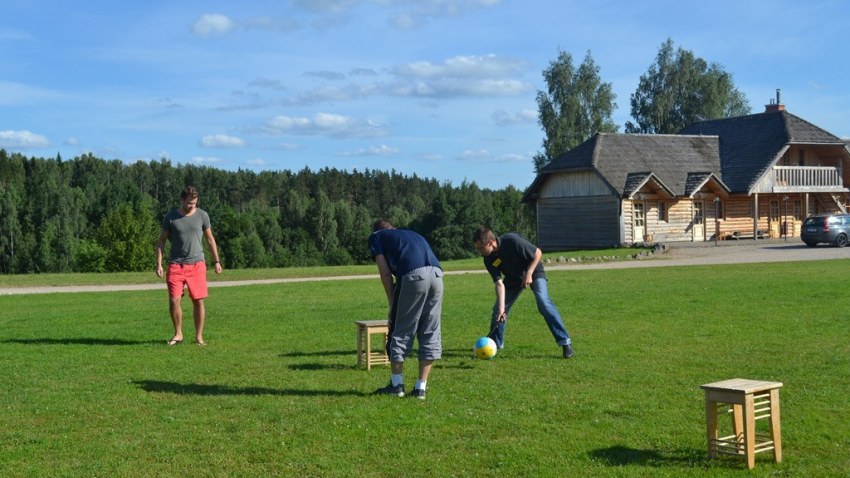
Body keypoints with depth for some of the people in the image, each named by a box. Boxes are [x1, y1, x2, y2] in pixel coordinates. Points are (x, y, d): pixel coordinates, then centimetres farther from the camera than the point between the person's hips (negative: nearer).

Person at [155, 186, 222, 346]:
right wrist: (159, 264, -2)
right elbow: (161, 241, 6)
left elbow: (210, 239, 12)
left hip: (197, 264, 1)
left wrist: (216, 261, 10)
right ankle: (178, 334, 11)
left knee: (198, 301, 1)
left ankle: (199, 336, 13)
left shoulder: (202, 215, 3)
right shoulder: (170, 217, 0)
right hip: (176, 265, -1)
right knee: (174, 300, -7)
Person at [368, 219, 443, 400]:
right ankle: (421, 387, 14)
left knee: (401, 331, 8)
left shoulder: (376, 237, 23)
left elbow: (385, 272, 10)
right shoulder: (412, 234, 37)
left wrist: (392, 302, 15)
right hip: (437, 274, 5)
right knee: (430, 333, 12)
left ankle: (397, 384, 15)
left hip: (413, 276, -5)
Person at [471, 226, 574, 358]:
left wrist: (529, 274, -26)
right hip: (513, 277, 5)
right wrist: (501, 307, -30)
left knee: (544, 303, -25)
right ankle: (496, 343, 22)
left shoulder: (512, 241, -35)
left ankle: (565, 341, -20)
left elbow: (538, 253, -23)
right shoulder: (489, 259, -19)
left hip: (533, 272, -5)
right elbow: (499, 283, -20)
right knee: (498, 310, -1)